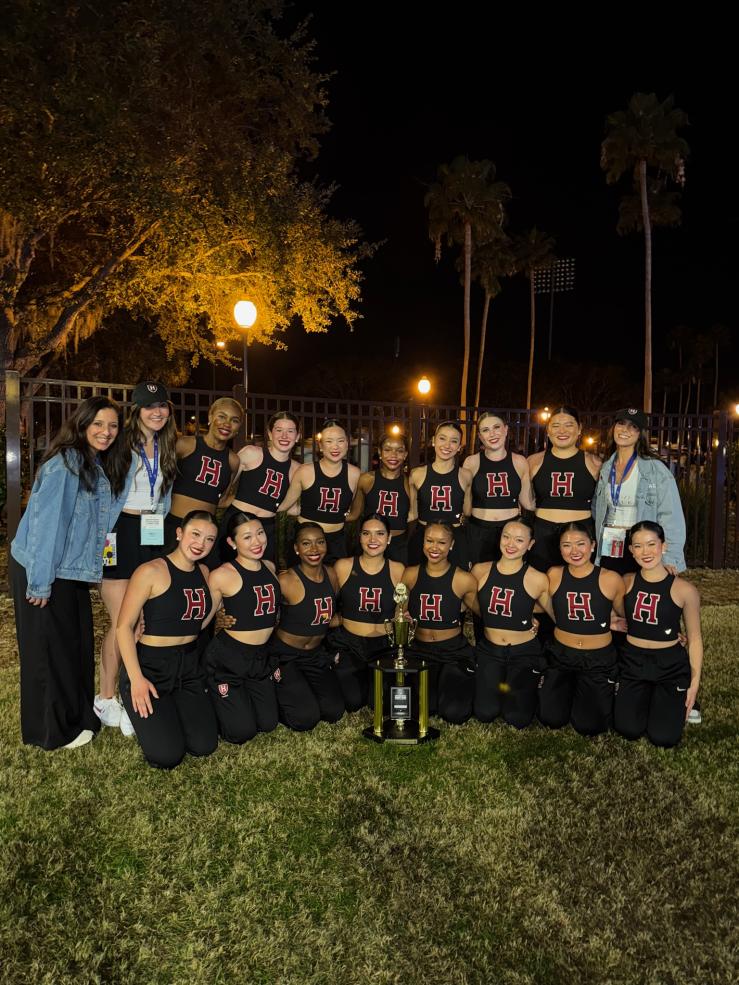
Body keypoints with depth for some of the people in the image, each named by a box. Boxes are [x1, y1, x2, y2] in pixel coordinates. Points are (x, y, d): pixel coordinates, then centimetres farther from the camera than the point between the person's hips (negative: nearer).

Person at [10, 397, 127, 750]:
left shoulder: (105, 468, 7)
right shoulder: (64, 463, -19)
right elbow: (45, 521, -22)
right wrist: (40, 582, -22)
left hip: (73, 571, 8)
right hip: (40, 572, -8)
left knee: (80, 644, 14)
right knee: (50, 649, 3)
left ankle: (79, 716, 30)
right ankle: (53, 731, 19)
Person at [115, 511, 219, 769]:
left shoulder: (204, 572, 7)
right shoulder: (151, 572, -14)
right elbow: (124, 627, -13)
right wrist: (136, 678, -17)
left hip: (188, 667, 6)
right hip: (150, 665, -6)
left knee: (204, 746, -6)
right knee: (167, 755, -14)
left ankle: (170, 709, 21)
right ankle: (144, 711, 15)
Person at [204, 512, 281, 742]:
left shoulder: (270, 567, 3)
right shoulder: (222, 575, -18)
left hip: (261, 658, 6)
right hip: (227, 658, -6)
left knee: (268, 723, 12)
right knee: (242, 731, -2)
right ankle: (207, 702, 24)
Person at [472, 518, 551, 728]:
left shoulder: (538, 580, -13)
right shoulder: (480, 571, -4)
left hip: (524, 653, -2)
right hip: (489, 650, 2)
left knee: (518, 719, -7)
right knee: (484, 714, -7)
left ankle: (528, 687, 25)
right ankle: (500, 686, 25)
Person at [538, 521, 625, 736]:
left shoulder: (611, 579, -11)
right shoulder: (554, 575, -6)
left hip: (599, 659, -2)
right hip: (561, 656, 2)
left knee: (588, 725, -10)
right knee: (550, 718, -9)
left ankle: (604, 692, 23)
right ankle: (569, 688, 23)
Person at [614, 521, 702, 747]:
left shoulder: (684, 590, -12)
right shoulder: (626, 582, -4)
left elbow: (694, 639, -3)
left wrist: (695, 683, -2)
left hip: (670, 666, -2)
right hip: (632, 662, 2)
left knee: (664, 737, -9)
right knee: (628, 730, -9)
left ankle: (674, 701, 24)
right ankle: (645, 698, 23)